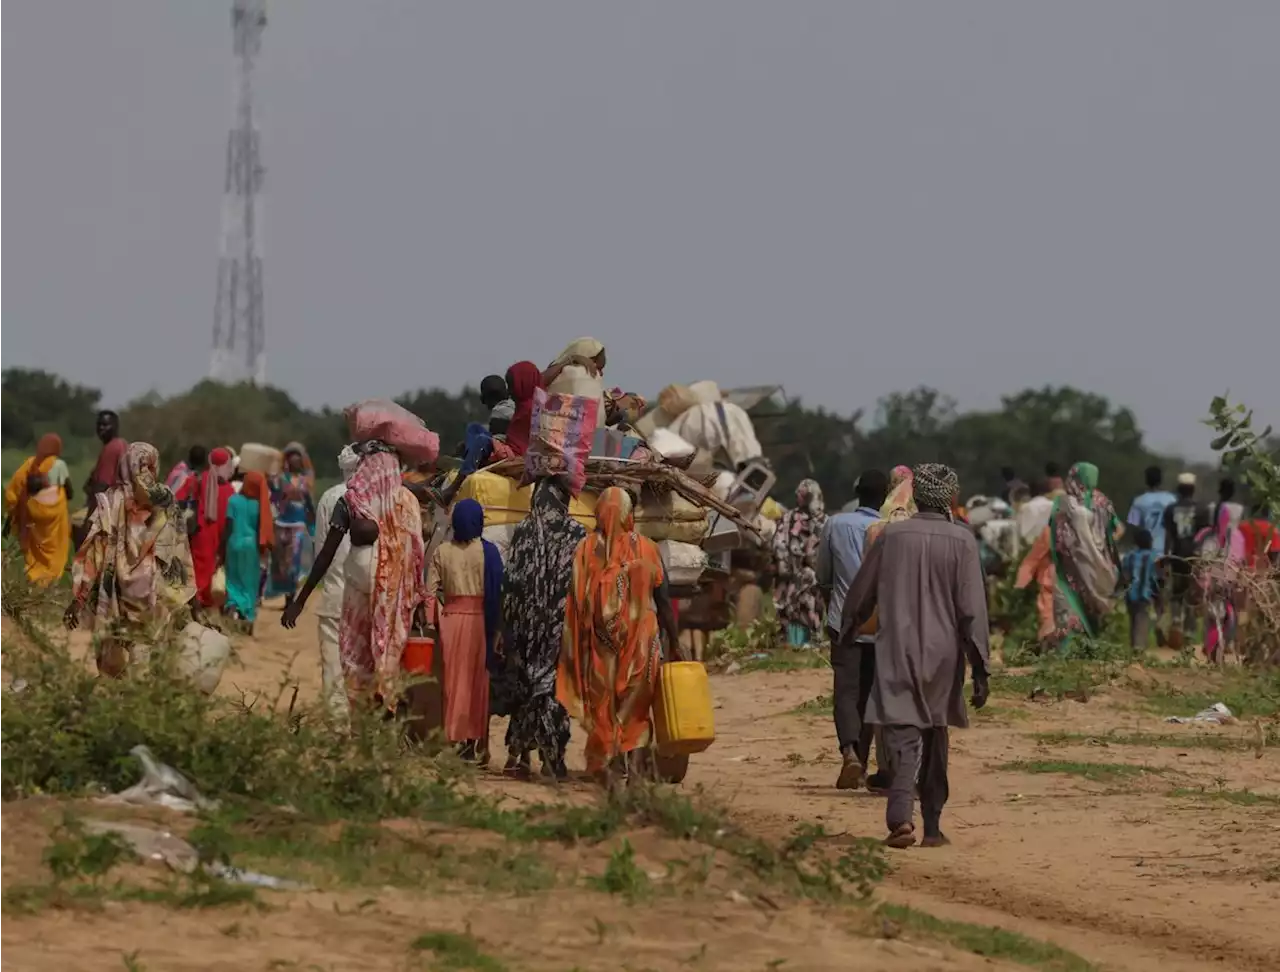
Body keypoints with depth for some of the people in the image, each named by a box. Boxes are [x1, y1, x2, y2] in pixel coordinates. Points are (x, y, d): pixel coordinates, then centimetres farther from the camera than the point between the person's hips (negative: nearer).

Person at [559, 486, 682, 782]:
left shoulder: (586, 549, -4)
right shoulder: (646, 549, -3)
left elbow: (575, 601, -3)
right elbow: (664, 602, -1)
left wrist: (572, 648, 3)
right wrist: (674, 643, 8)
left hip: (600, 644, 0)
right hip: (640, 642, 0)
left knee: (602, 706, 9)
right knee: (636, 711, 11)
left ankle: (605, 769, 5)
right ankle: (635, 767, 1)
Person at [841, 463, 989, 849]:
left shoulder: (891, 536, -1)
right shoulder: (961, 541, -6)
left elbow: (860, 596, 9)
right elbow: (972, 608, -9)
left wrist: (846, 635, 28)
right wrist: (979, 668, -6)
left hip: (897, 653, 0)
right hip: (943, 655, 0)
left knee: (902, 734, -6)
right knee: (935, 737, 15)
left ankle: (901, 815, -27)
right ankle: (932, 826, 20)